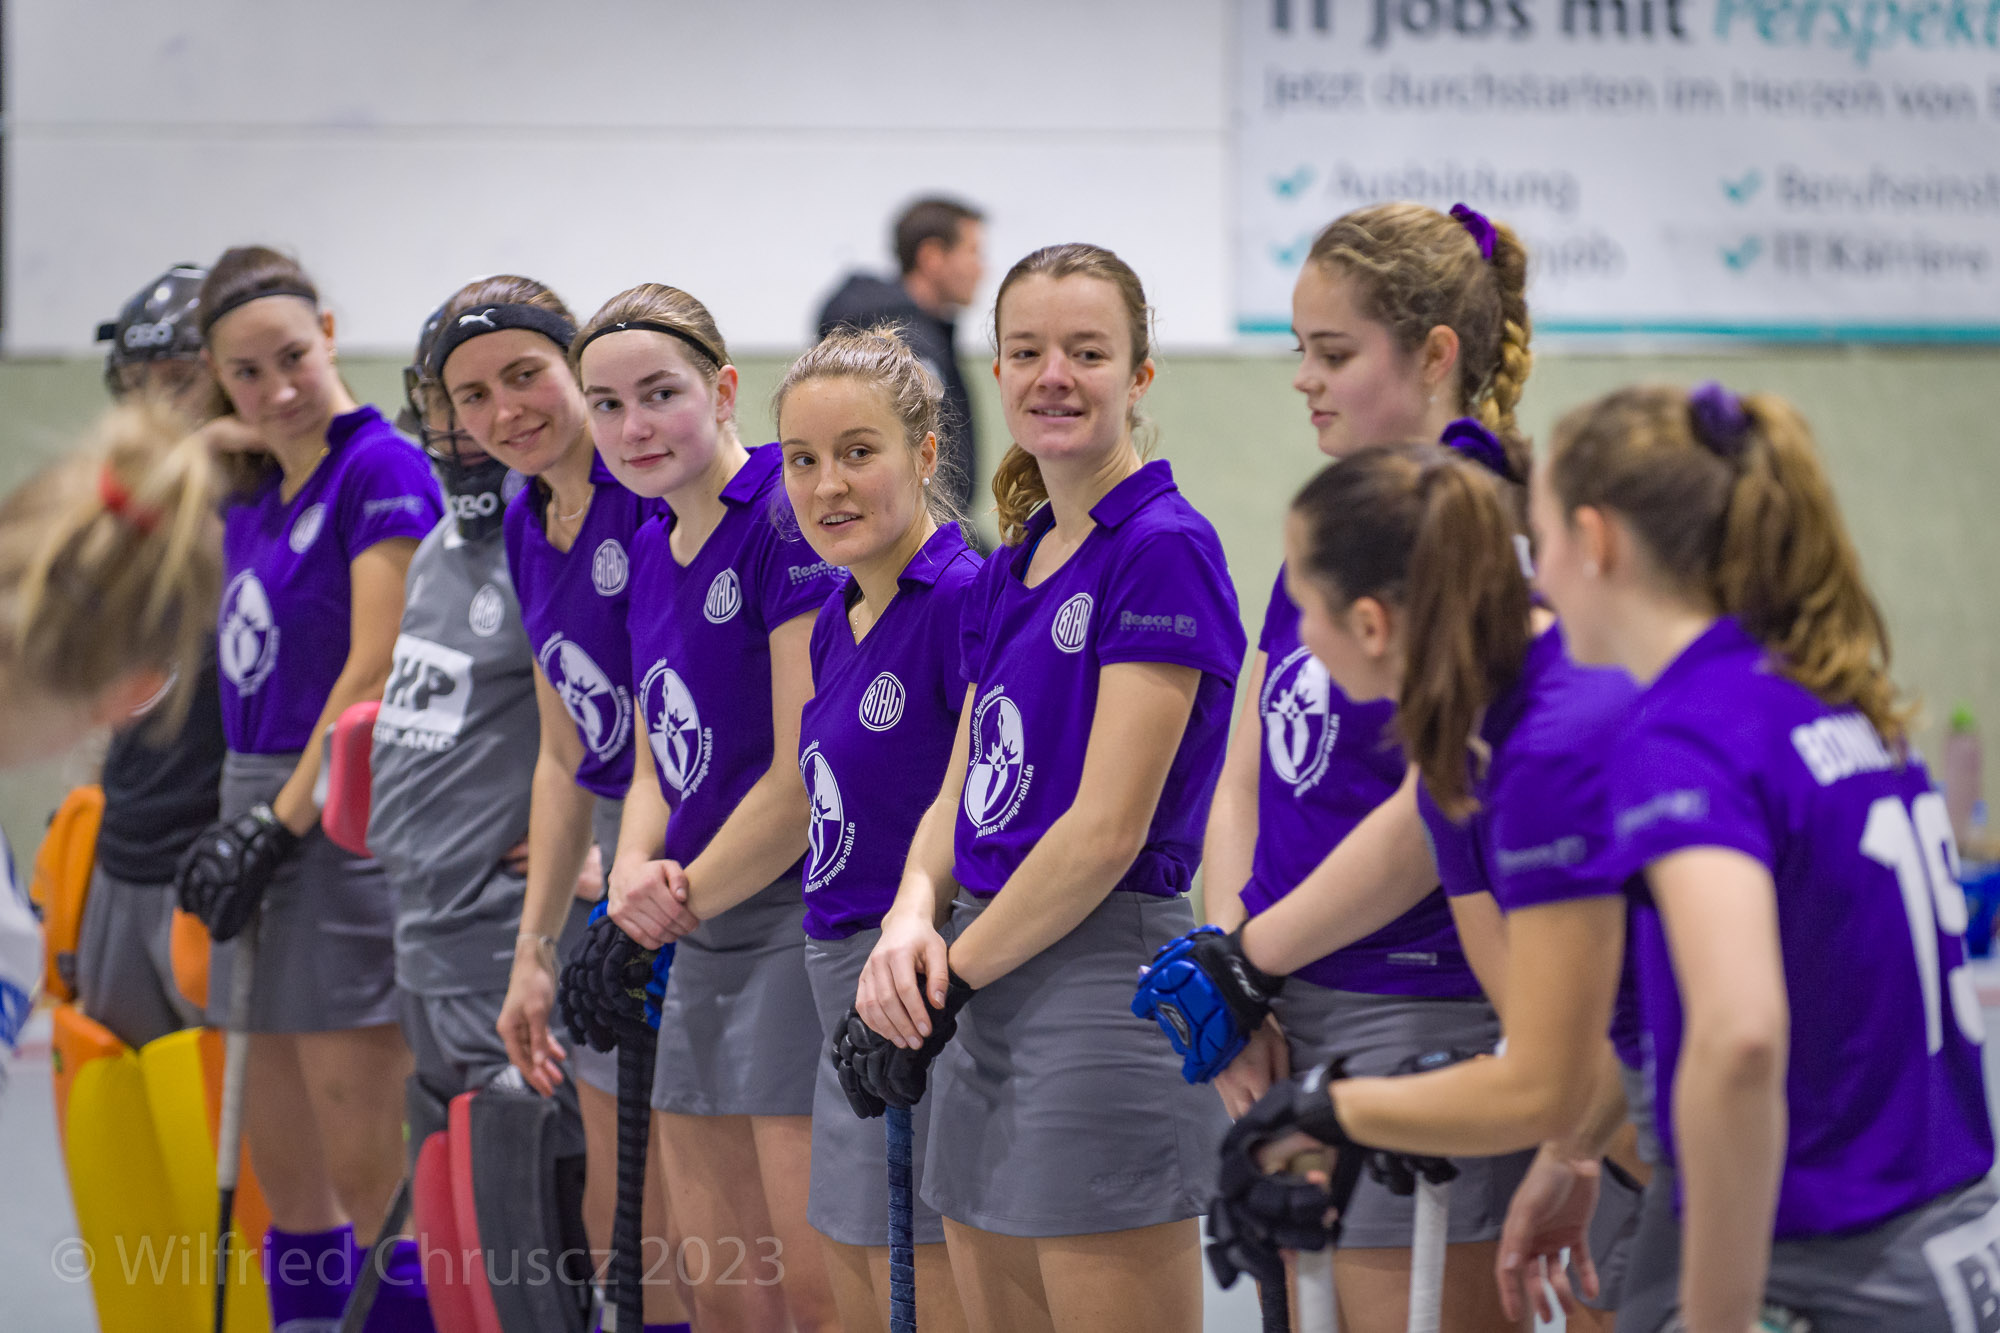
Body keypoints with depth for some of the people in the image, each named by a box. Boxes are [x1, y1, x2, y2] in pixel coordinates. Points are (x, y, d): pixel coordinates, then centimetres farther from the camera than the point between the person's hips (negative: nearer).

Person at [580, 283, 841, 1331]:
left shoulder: (789, 516, -14)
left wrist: (687, 894, -6)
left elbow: (805, 773, -16)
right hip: (701, 943, 9)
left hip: (800, 913, -9)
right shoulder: (651, 549, 14)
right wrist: (636, 873, -2)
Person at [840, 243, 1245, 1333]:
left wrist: (955, 976, -10)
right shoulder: (1007, 570, 15)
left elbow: (1107, 831, -16)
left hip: (1108, 975, -9)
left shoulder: (1165, 550, -11)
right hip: (986, 998, 9)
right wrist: (911, 920, -4)